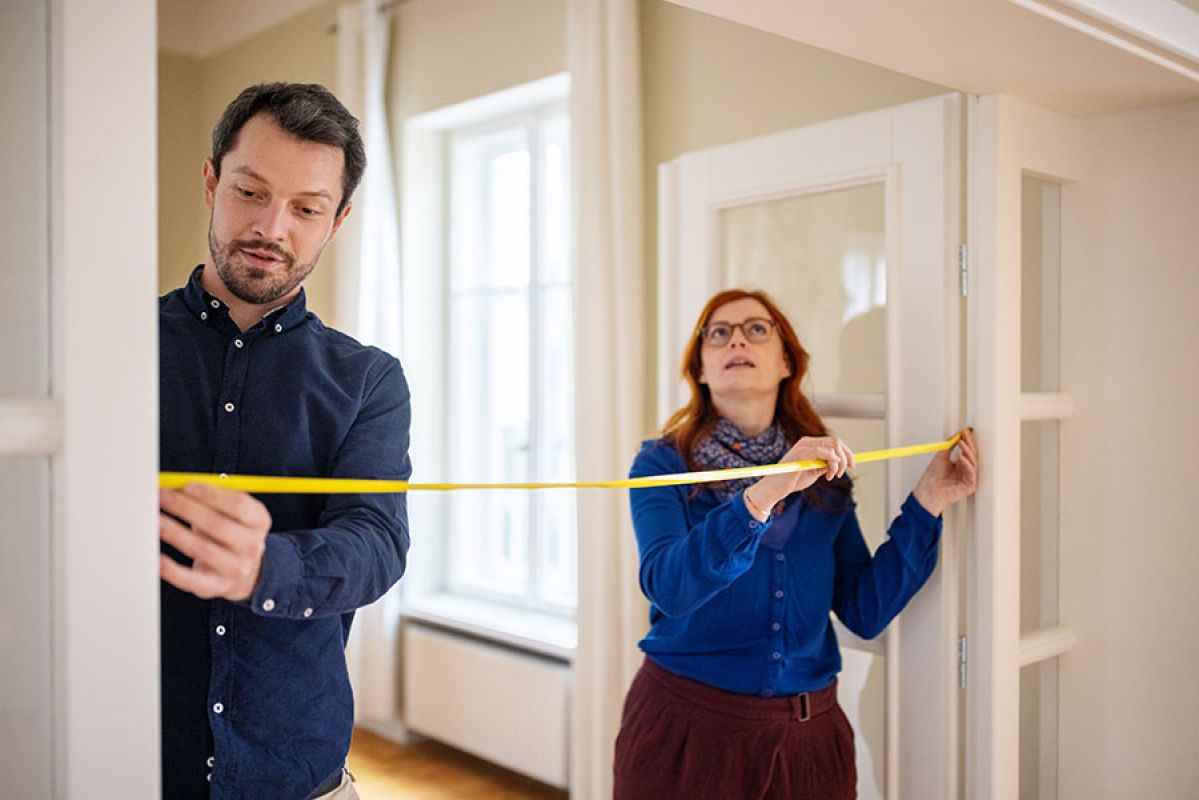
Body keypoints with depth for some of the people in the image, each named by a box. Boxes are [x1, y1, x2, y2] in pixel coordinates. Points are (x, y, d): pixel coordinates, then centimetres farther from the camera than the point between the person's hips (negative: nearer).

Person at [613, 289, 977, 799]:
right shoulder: (664, 465, -7)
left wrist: (928, 500, -7)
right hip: (687, 729, -3)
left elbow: (866, 612, -2)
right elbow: (667, 586, -24)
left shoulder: (825, 475, 3)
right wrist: (766, 492, -34)